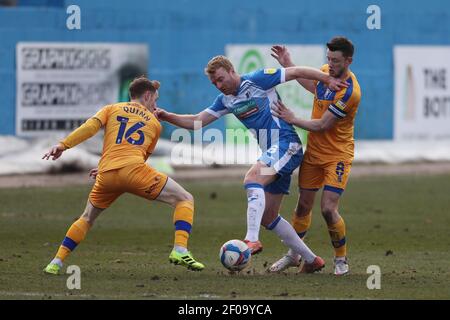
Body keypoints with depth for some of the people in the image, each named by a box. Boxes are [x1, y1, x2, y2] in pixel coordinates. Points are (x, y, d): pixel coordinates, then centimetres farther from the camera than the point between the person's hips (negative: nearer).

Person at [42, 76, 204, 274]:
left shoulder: (111, 110, 23)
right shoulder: (154, 123, 24)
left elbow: (90, 126, 3)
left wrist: (63, 145, -2)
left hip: (106, 176, 3)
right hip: (134, 171, -3)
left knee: (87, 218, 27)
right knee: (185, 200, 9)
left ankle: (56, 263, 18)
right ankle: (180, 251, -12)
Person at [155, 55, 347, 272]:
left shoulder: (257, 80, -7)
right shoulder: (225, 100, 14)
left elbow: (296, 72, -5)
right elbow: (196, 122, 12)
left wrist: (328, 79, -10)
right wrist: (166, 116, -2)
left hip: (286, 145, -9)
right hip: (271, 153, 9)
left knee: (252, 179, -31)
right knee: (268, 217, 7)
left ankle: (252, 240, -43)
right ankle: (311, 260, 14)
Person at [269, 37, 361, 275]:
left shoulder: (350, 92, -25)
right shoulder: (326, 70, -1)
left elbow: (322, 126, -22)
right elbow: (312, 86, 25)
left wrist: (293, 120, -17)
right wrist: (288, 65, 22)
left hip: (337, 155, -7)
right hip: (313, 151, 7)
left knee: (329, 209, -14)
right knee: (304, 205, 12)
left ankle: (341, 258, 7)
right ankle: (294, 255, 28)